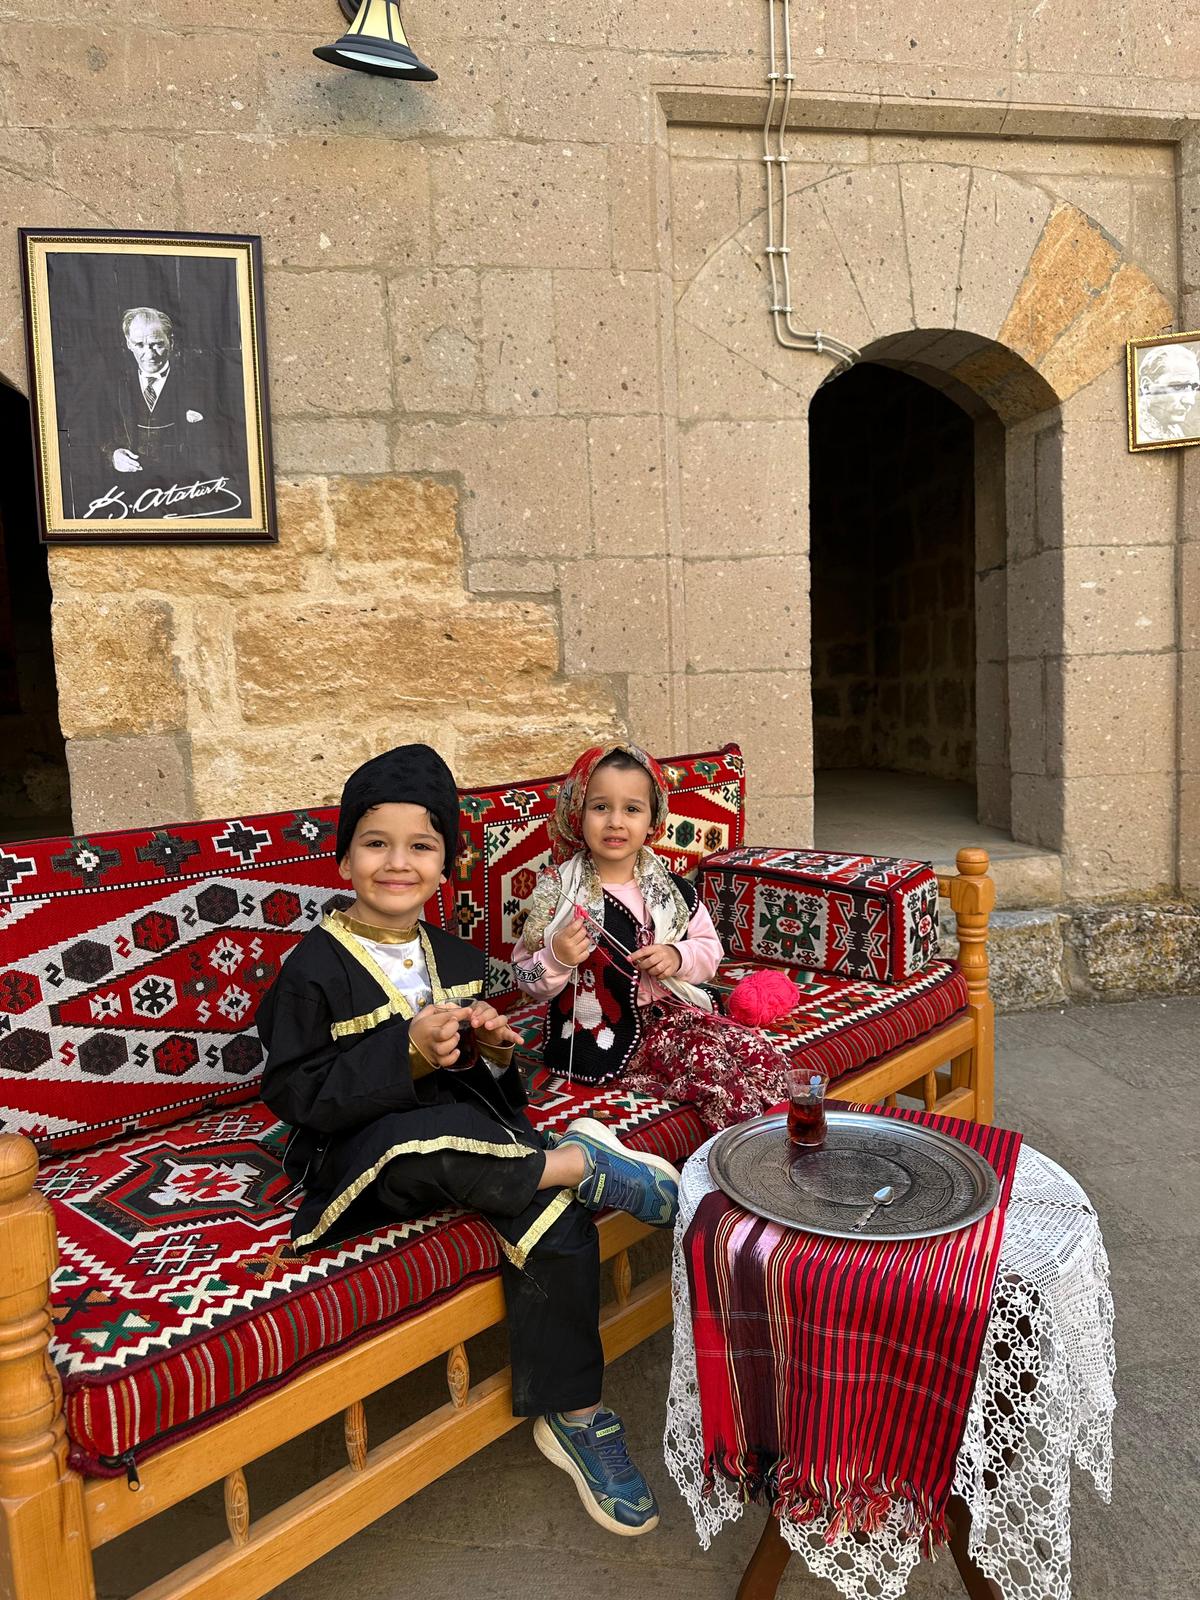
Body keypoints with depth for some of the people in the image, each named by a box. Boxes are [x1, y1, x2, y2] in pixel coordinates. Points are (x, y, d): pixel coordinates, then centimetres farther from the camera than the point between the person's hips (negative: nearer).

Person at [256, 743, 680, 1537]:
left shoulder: (456, 957, 8)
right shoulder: (316, 967, -9)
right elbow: (293, 1093, -14)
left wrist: (493, 1048, -7)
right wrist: (407, 1052, -25)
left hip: (468, 1125, 5)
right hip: (366, 1151, -4)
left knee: (559, 1215, -20)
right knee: (427, 1145, -39)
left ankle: (573, 1413, -1)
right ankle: (583, 1160, -16)